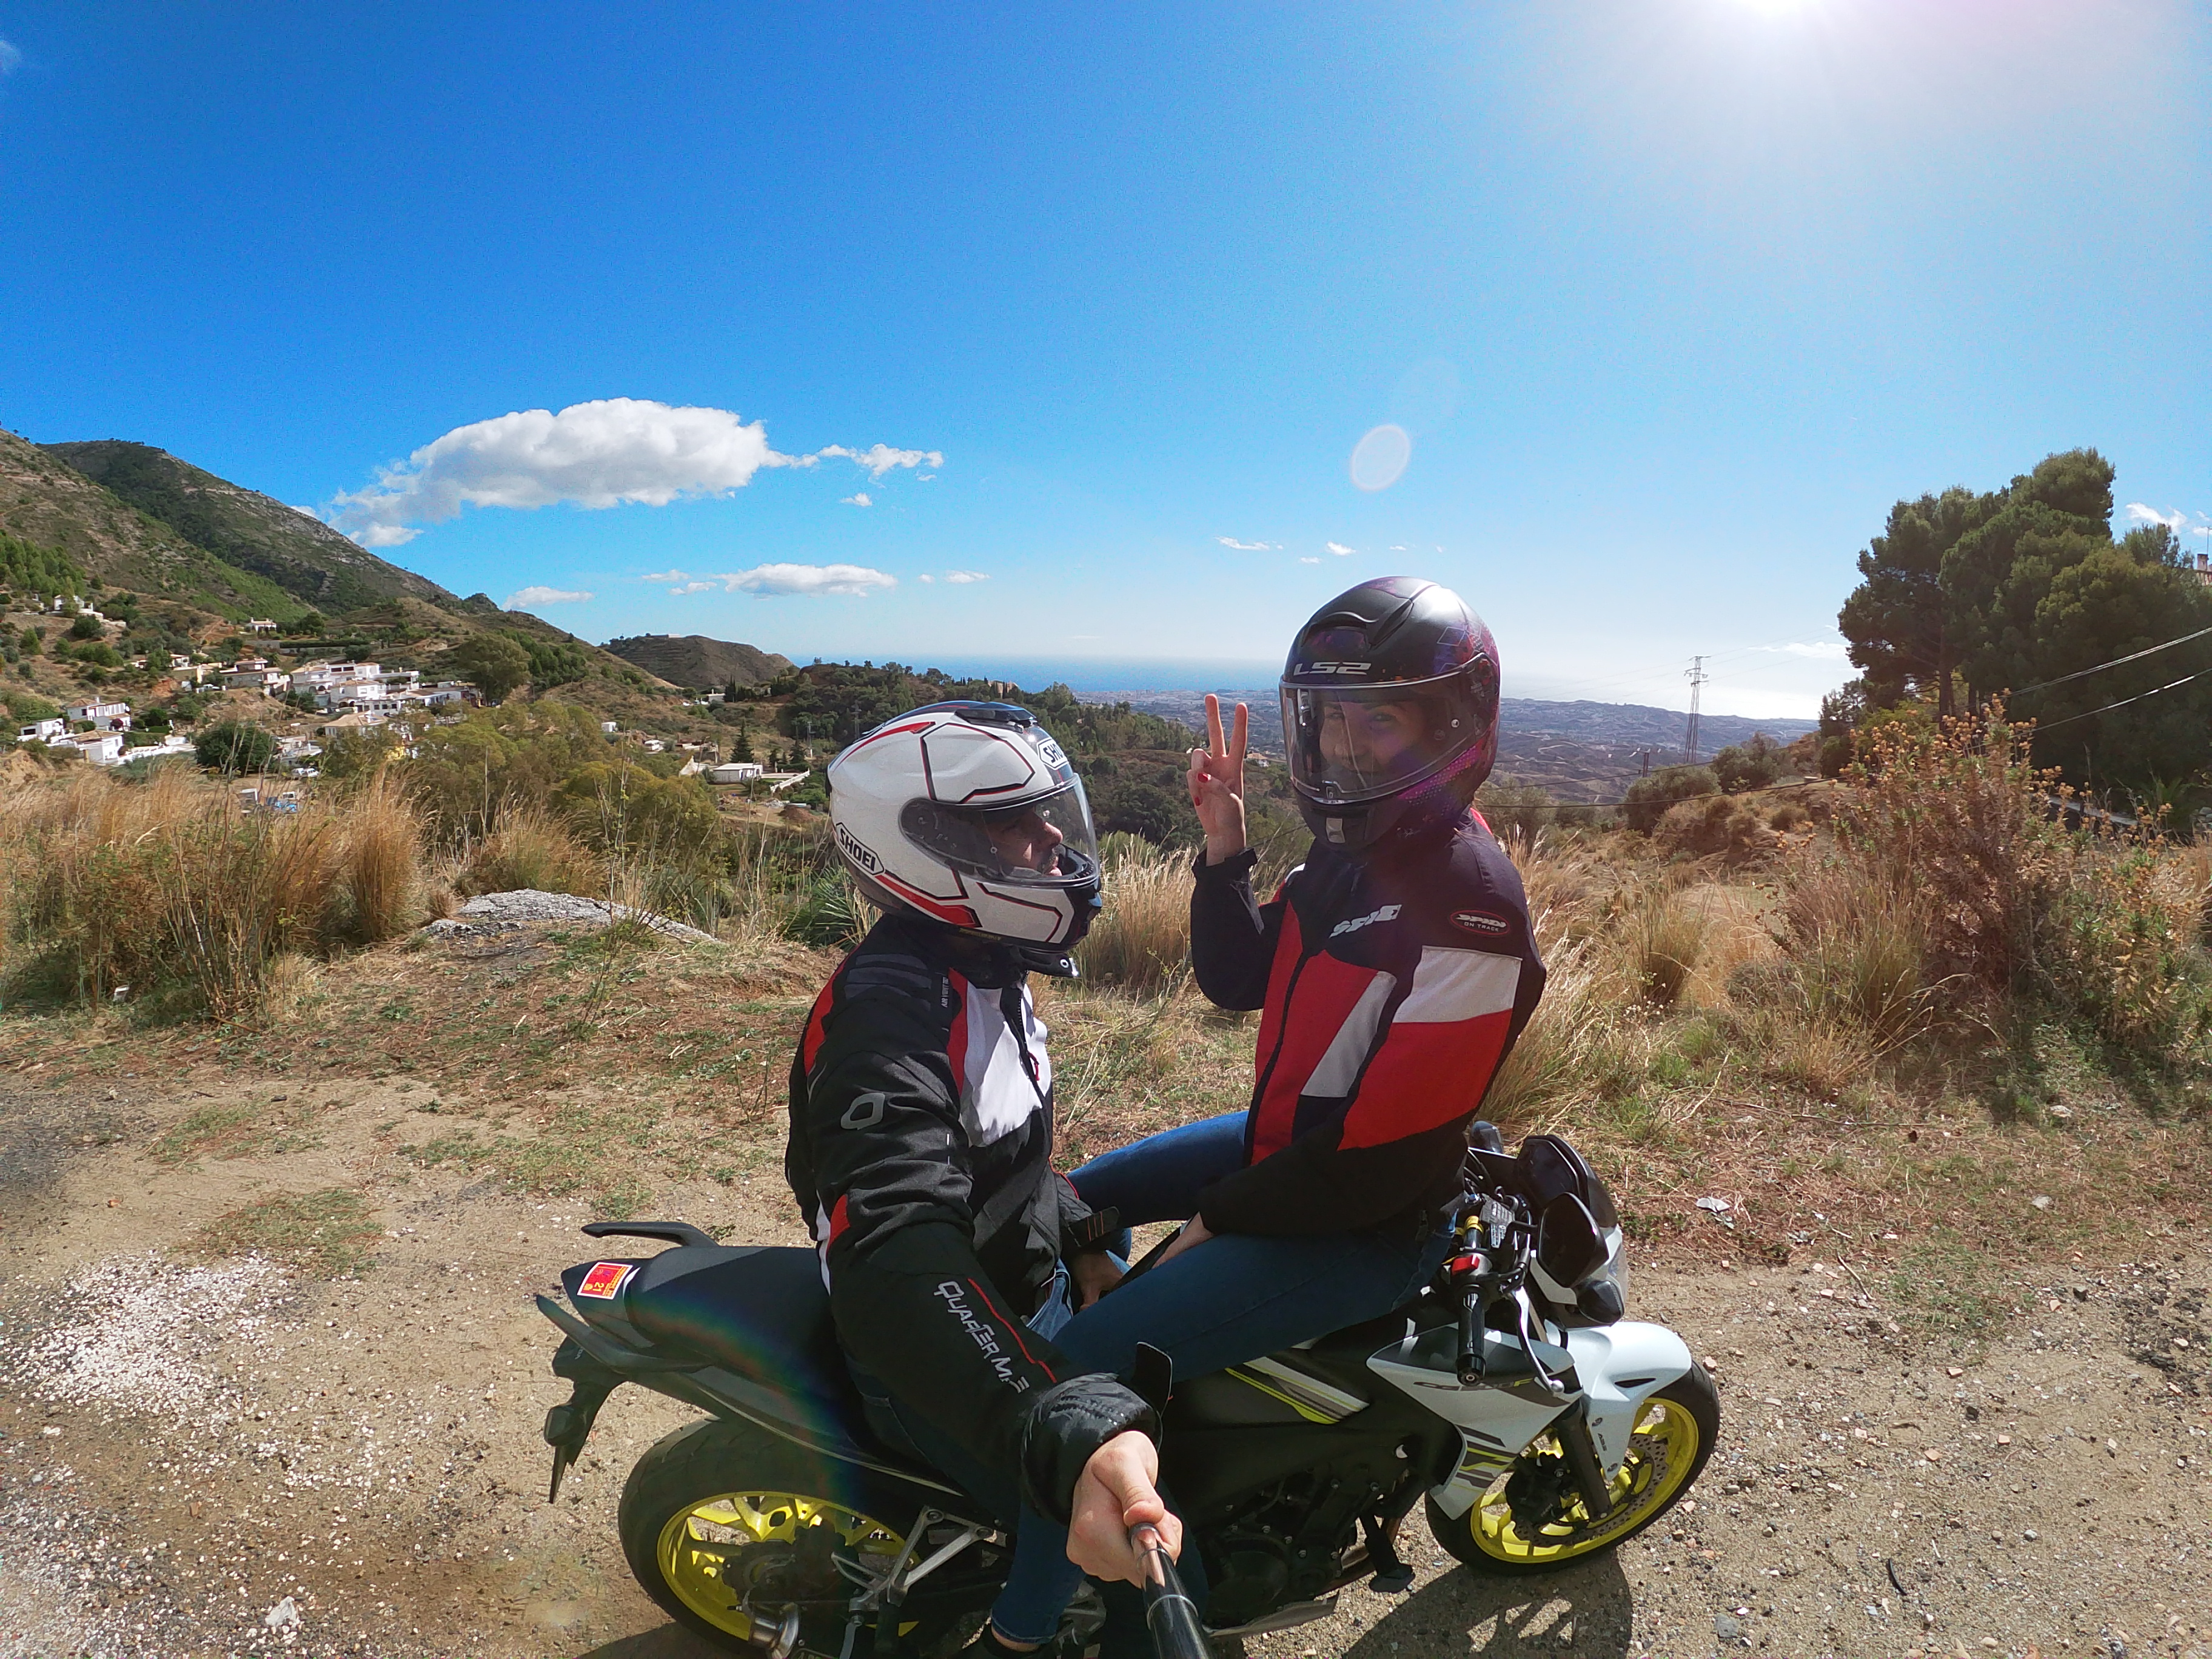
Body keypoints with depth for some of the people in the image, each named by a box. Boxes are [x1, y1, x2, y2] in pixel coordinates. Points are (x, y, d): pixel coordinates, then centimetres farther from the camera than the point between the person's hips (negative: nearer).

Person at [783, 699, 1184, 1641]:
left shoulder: (982, 975, 1)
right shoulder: (888, 1011, -31)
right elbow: (895, 1265, -46)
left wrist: (1083, 1240, 7)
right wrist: (1075, 1438, -57)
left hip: (1037, 1292, 9)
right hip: (942, 1372, -9)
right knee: (1163, 1565, -17)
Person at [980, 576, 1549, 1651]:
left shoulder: (1469, 912, -27)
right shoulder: (1350, 847, 0)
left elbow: (1387, 1159, -26)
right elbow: (1238, 980, 8)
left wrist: (1218, 1217, -15)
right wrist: (1223, 846, -7)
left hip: (1368, 1229, -9)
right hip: (1287, 1145, 9)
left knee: (1085, 1367, -18)